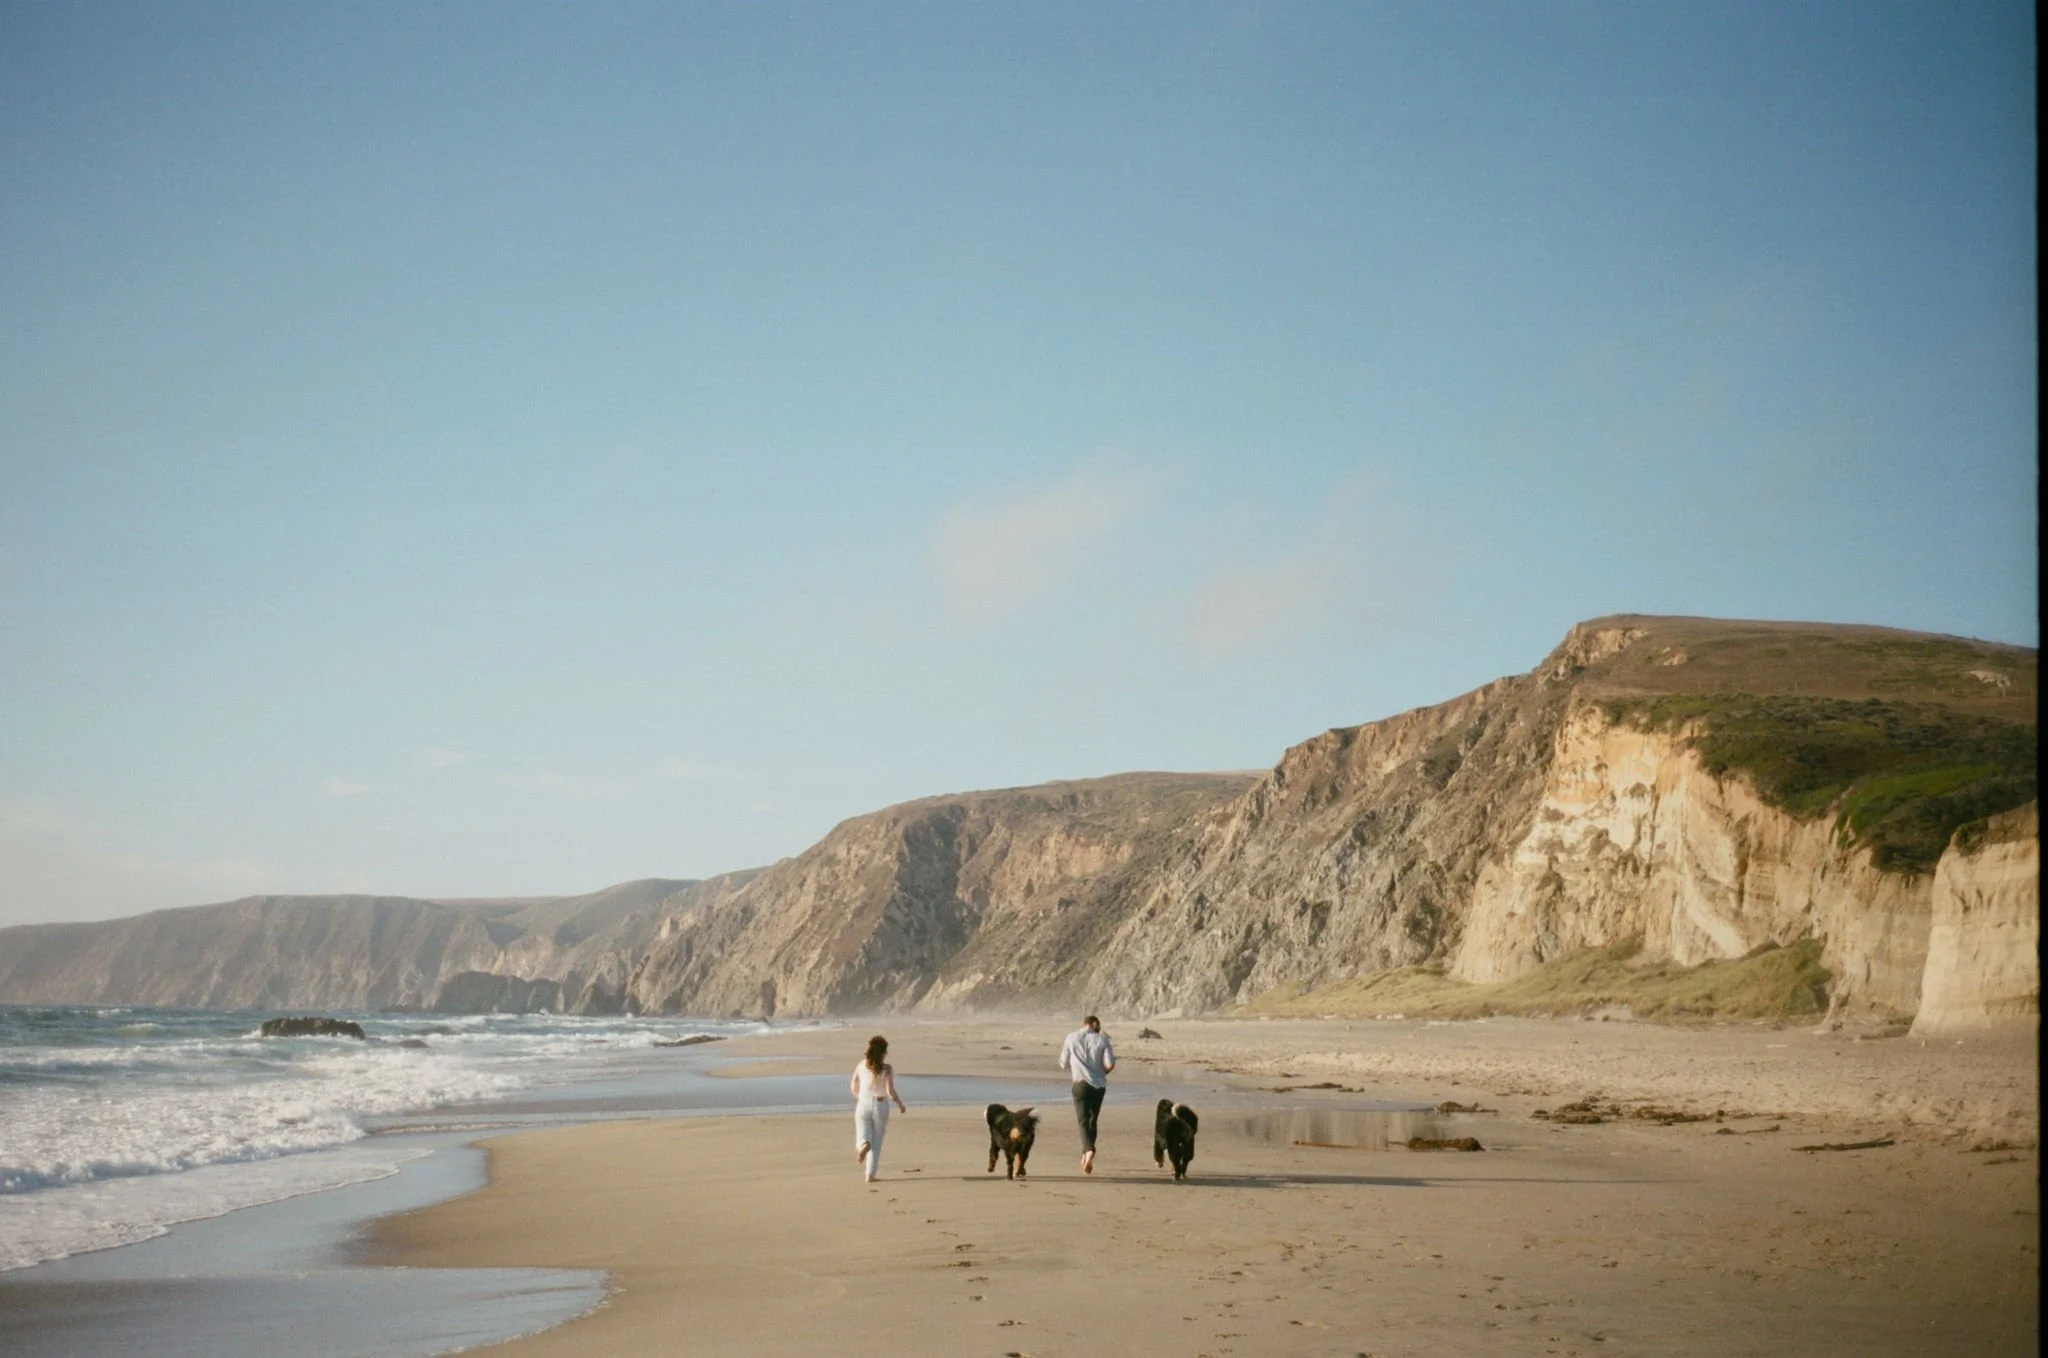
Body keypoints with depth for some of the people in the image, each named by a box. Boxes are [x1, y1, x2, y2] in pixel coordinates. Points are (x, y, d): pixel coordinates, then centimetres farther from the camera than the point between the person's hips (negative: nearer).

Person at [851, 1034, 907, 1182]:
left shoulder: (861, 1066, 1)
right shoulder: (887, 1068, -10)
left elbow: (854, 1089, 8)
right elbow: (890, 1091, -16)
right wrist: (900, 1105, 0)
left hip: (863, 1105, 2)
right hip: (880, 1106, -2)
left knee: (863, 1137, 13)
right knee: (876, 1142, 11)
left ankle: (864, 1144, -24)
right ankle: (870, 1174, 9)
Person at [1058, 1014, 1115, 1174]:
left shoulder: (1071, 1038, 3)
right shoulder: (1102, 1040, 2)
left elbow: (1063, 1064, 7)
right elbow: (1110, 1064, -5)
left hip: (1081, 1083, -2)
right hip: (1099, 1085, 2)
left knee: (1083, 1120, -6)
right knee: (1092, 1120, 15)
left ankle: (1088, 1150, -30)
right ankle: (1086, 1155, 16)